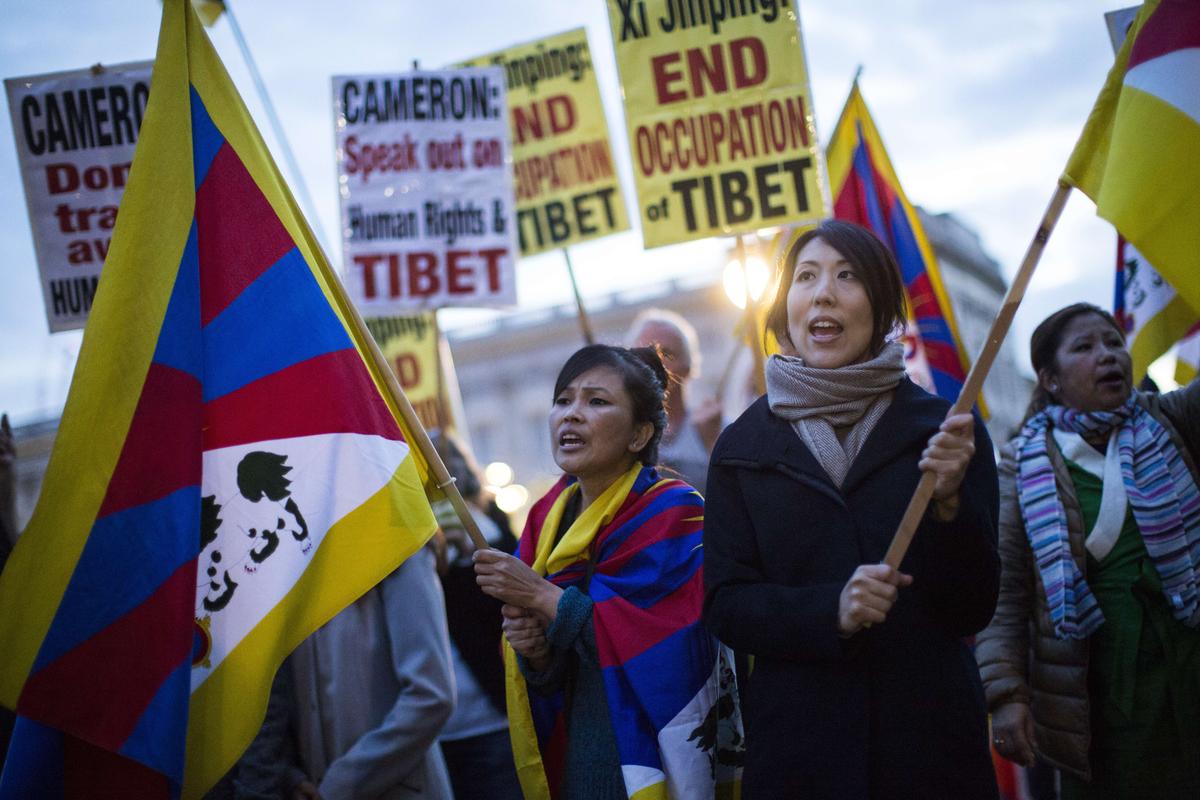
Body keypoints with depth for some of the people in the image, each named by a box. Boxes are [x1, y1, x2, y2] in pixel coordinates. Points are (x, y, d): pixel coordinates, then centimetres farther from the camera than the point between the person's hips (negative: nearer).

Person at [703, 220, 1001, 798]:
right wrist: (830, 609, -18)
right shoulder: (742, 447, 3)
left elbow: (973, 611, -2)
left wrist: (949, 502, -18)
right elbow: (724, 606, -1)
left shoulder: (945, 430, -1)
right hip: (795, 744, 1)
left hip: (930, 736, 0)